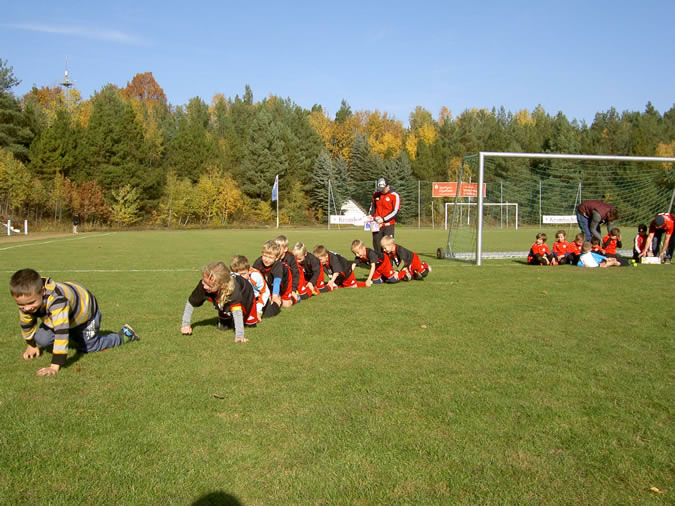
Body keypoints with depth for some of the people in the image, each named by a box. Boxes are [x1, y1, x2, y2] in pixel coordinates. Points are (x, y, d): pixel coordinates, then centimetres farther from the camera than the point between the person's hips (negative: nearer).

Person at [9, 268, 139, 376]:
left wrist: (55, 366, -51)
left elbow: (61, 331, -51)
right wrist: (31, 345, 10)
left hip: (86, 312, -6)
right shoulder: (27, 298, -25)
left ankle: (124, 335, 28)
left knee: (89, 347, 8)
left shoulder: (56, 299, -49)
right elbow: (26, 323, -3)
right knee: (41, 340, -8)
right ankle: (73, 336, 22)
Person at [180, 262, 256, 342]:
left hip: (245, 294, -3)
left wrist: (239, 335, -63)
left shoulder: (233, 288, -49)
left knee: (251, 323, 10)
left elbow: (237, 311, -55)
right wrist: (185, 324, -23)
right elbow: (190, 303, -21)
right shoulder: (203, 285, -37)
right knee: (222, 326, -4)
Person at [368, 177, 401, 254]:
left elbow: (395, 212, -9)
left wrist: (383, 219, -14)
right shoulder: (376, 195, 10)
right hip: (377, 225, 5)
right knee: (377, 245, 6)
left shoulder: (395, 196, -6)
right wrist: (370, 215, 6)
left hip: (388, 225, -5)